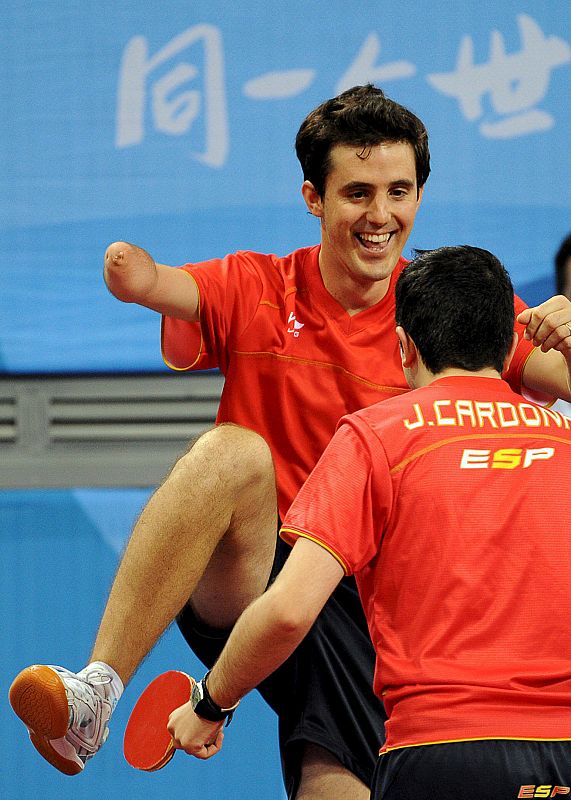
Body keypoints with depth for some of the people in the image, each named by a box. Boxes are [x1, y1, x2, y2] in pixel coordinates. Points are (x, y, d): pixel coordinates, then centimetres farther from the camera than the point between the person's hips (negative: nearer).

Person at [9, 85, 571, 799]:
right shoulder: (255, 290, 2)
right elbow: (169, 289, -18)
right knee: (233, 451, -31)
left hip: (366, 605, 1)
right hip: (239, 588, -1)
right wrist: (138, 277, -41)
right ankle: (95, 692, -36)